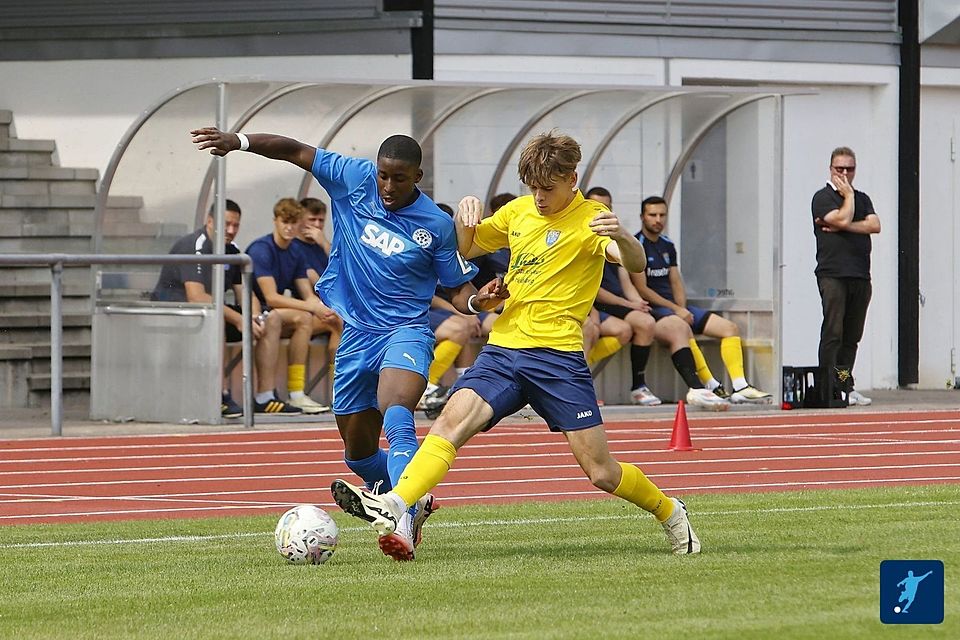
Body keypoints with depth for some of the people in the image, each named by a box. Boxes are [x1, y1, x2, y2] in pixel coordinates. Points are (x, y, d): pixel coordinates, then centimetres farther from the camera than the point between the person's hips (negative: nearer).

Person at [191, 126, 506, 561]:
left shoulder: (436, 225, -7)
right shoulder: (352, 179, -1)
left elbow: (458, 290, 2)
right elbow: (293, 150, 3)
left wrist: (479, 299, -21)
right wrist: (238, 142, -9)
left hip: (405, 333, -5)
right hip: (356, 336, 5)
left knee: (396, 417, -34)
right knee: (359, 454, 14)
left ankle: (406, 522, -48)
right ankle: (415, 500, 42)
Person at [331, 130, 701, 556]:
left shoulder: (590, 220, -4)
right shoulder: (519, 211, 13)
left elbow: (635, 263, -21)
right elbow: (467, 249, 25)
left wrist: (621, 237, -44)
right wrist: (465, 214, 3)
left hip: (557, 357, -5)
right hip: (503, 349, 5)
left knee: (601, 473, -3)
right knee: (450, 422, -21)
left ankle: (670, 513, 23)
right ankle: (393, 507, -36)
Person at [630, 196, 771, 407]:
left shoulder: (668, 246, 20)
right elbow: (641, 289, -11)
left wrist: (682, 308, -2)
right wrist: (675, 309, -14)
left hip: (674, 306, 9)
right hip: (652, 309, -9)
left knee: (730, 328, 0)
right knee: (681, 328, -41)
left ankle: (740, 387, -12)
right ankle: (697, 389, -53)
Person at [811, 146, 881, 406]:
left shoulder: (862, 199, 20)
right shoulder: (823, 197, 2)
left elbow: (874, 225, 2)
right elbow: (843, 219, -14)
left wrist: (840, 227, -7)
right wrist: (848, 194, 1)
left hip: (860, 276, 5)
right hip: (833, 274, -5)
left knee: (852, 336, 5)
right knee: (832, 333, -11)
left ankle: (846, 386, 8)